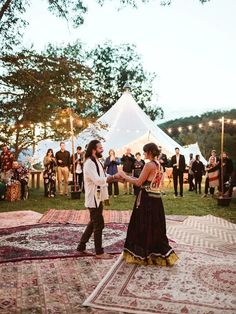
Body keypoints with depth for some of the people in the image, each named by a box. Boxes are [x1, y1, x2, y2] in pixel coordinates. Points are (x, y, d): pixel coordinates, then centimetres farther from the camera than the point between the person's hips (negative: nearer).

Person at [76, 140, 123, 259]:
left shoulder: (97, 162, 14)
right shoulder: (89, 164, -19)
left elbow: (104, 177, 16)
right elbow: (97, 180, -28)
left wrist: (115, 177, 0)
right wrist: (114, 177, -26)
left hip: (98, 198, 10)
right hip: (93, 199, -10)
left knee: (93, 223, 18)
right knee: (99, 225, 0)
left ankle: (81, 246, 29)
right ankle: (99, 252, 13)